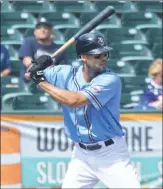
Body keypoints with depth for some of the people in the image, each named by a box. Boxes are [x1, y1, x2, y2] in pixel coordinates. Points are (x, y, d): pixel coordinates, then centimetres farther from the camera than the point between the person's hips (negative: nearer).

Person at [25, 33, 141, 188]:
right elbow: (29, 74, 7)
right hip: (81, 154, 4)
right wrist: (37, 67, -17)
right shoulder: (67, 74, -2)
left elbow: (74, 101, -28)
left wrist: (42, 82, -18)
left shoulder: (110, 80, -18)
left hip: (111, 154, -4)